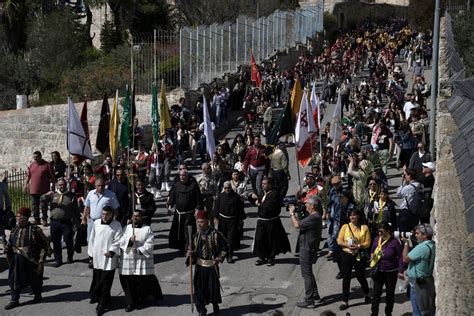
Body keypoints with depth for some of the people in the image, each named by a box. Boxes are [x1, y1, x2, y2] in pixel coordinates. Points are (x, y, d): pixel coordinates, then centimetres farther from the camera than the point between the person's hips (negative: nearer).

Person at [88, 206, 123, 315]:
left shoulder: (116, 225, -6)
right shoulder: (96, 223, 3)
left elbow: (117, 241, -8)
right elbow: (92, 238, 10)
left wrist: (111, 251, -21)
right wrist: (91, 254, 10)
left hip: (109, 258, -3)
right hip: (97, 257, 3)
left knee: (106, 282, -2)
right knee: (96, 279, 16)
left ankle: (102, 304, 5)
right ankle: (95, 297, 36)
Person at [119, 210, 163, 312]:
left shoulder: (147, 229, 1)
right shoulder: (127, 228, 11)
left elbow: (149, 245, -8)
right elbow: (121, 242, 2)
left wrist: (139, 250, -20)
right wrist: (129, 240, -17)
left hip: (142, 259, -2)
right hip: (128, 260, 3)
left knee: (143, 281, 0)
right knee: (129, 281, 2)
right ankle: (131, 302, 14)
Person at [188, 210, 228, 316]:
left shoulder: (215, 234, -10)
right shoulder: (195, 235, 0)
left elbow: (224, 249, -3)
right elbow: (191, 248, 11)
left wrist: (219, 259, -14)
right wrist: (190, 253, -11)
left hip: (212, 266, -2)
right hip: (199, 266, 2)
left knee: (213, 285, 8)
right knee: (199, 287, 3)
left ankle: (215, 303, 37)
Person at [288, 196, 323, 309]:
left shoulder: (313, 218, -25)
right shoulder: (316, 216, 10)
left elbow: (297, 225, -25)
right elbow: (301, 224, 13)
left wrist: (292, 213, -12)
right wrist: (294, 214, 8)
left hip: (307, 249, -11)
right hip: (309, 248, 11)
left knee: (307, 274, -5)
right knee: (309, 273, 23)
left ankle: (309, 301, 0)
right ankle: (315, 294, 35)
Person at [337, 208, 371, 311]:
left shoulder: (364, 228, -2)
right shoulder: (345, 227, 1)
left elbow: (368, 242, -5)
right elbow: (339, 241, -2)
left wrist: (358, 246, -20)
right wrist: (347, 245, -19)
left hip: (359, 256, -1)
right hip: (347, 255, 1)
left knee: (360, 276, 8)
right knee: (346, 278, 2)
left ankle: (367, 294, 38)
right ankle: (345, 301, 9)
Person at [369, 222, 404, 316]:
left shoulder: (394, 242, -15)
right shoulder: (376, 240, -3)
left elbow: (400, 257, -9)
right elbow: (372, 251, 11)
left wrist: (401, 271, -13)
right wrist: (372, 256, -13)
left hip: (391, 272, -3)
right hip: (379, 271, 3)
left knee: (390, 293, 12)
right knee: (376, 293, -2)